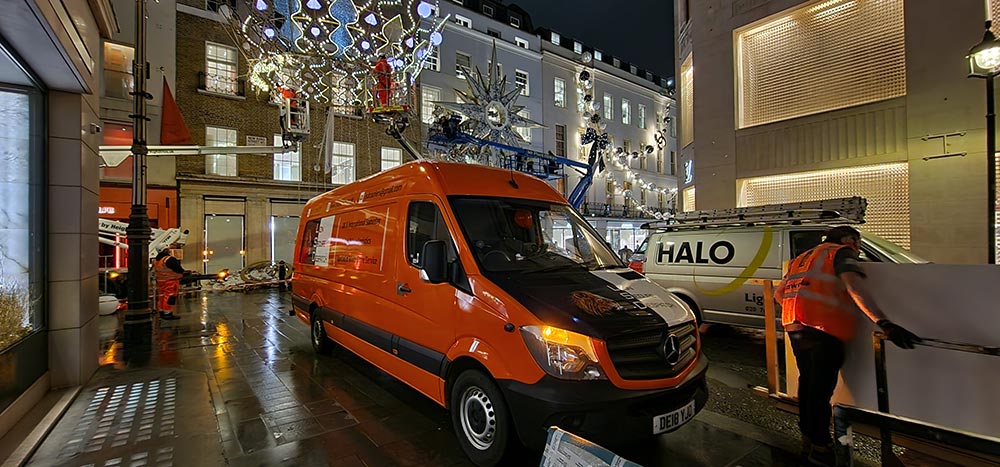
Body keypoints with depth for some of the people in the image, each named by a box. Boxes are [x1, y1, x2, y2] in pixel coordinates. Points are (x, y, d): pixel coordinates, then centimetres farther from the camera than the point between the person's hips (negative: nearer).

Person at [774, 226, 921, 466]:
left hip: (794, 326, 7)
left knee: (807, 382, 20)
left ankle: (808, 440, 34)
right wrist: (884, 323, -25)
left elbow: (778, 292, 26)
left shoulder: (802, 257, 26)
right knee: (821, 389, 3)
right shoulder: (842, 252, 3)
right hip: (824, 329, -7)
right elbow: (854, 286, -17)